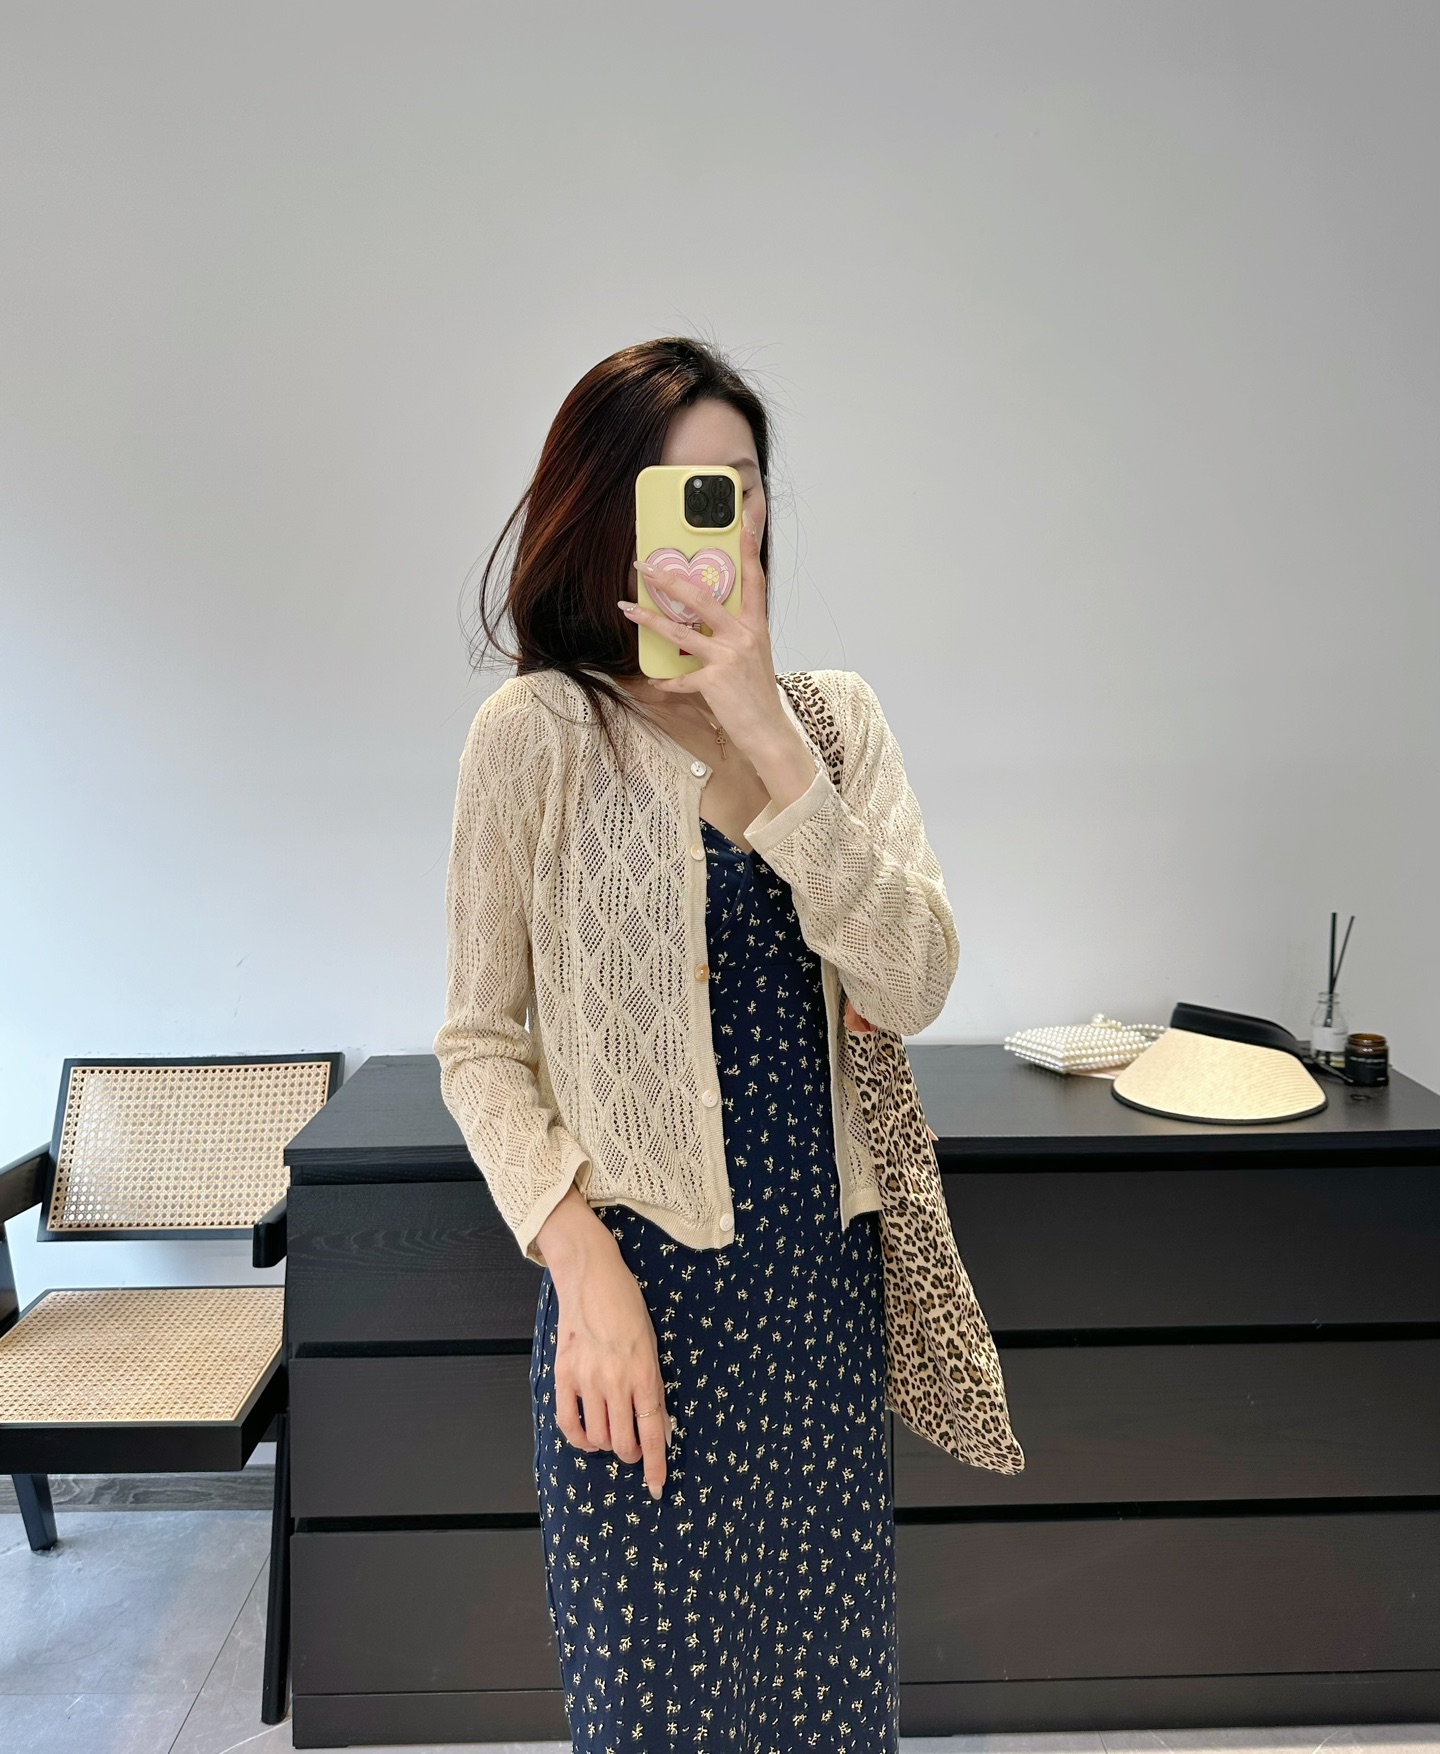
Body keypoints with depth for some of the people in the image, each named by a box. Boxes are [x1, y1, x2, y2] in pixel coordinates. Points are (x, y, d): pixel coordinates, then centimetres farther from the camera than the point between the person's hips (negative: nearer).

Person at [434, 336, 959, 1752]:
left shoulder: (834, 714, 3)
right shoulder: (540, 732, -8)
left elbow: (913, 986, -12)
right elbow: (478, 1044, -5)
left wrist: (765, 731, -20)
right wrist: (582, 1263, -17)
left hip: (824, 1274, 4)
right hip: (643, 1276, -3)